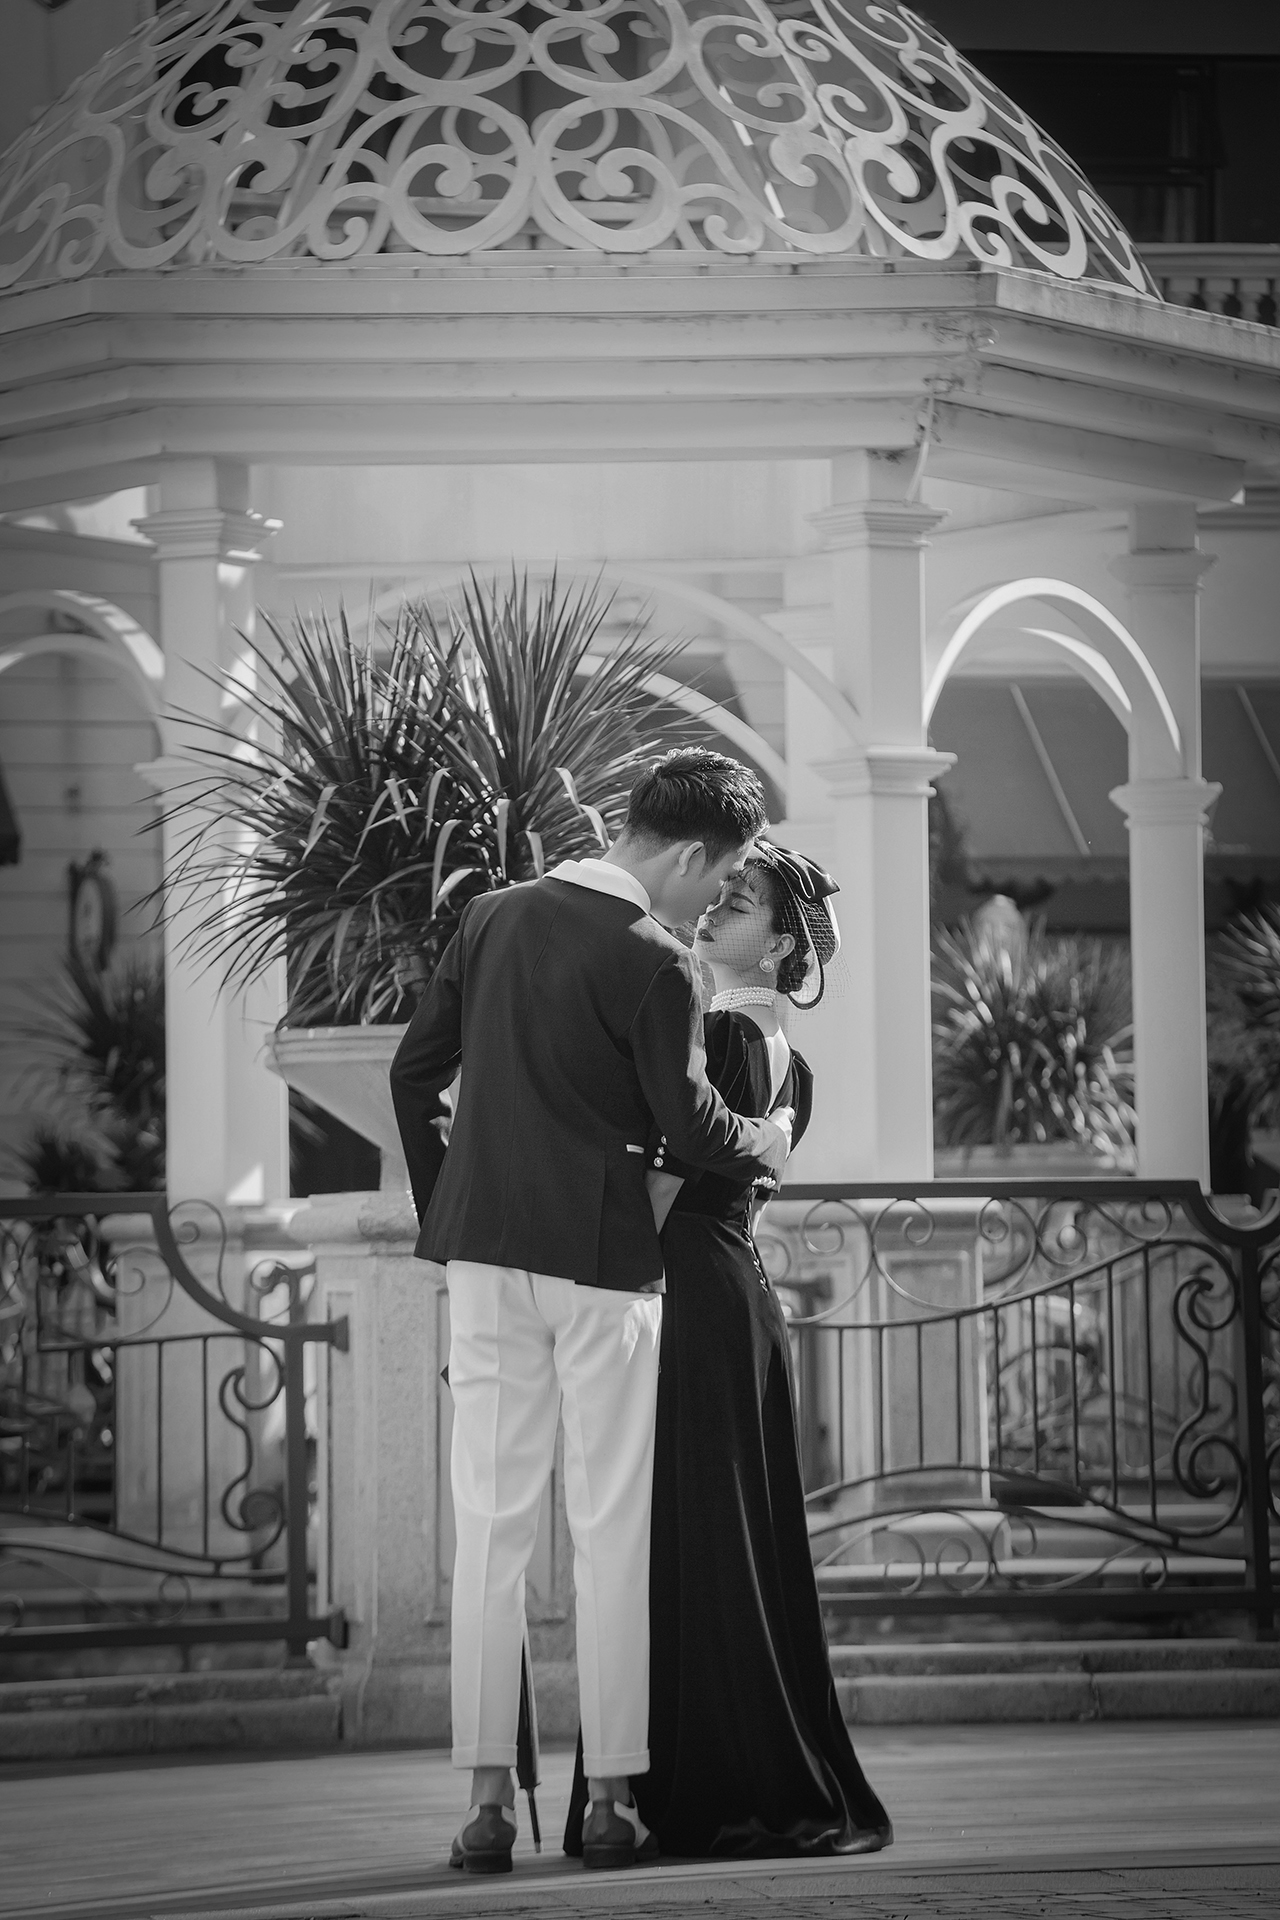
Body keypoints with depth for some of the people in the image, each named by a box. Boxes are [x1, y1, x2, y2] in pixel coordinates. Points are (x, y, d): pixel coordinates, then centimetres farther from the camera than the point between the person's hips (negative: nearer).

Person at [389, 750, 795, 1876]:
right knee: (611, 1529, 3)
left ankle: (489, 1796, 3)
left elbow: (413, 1073, 12)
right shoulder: (654, 965, -12)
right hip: (600, 1256, -5)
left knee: (491, 1522, 6)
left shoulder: (492, 920, 7)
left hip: (485, 1247, 5)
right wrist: (768, 1147, 11)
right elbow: (691, 1126, -10)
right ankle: (613, 1799, 4)